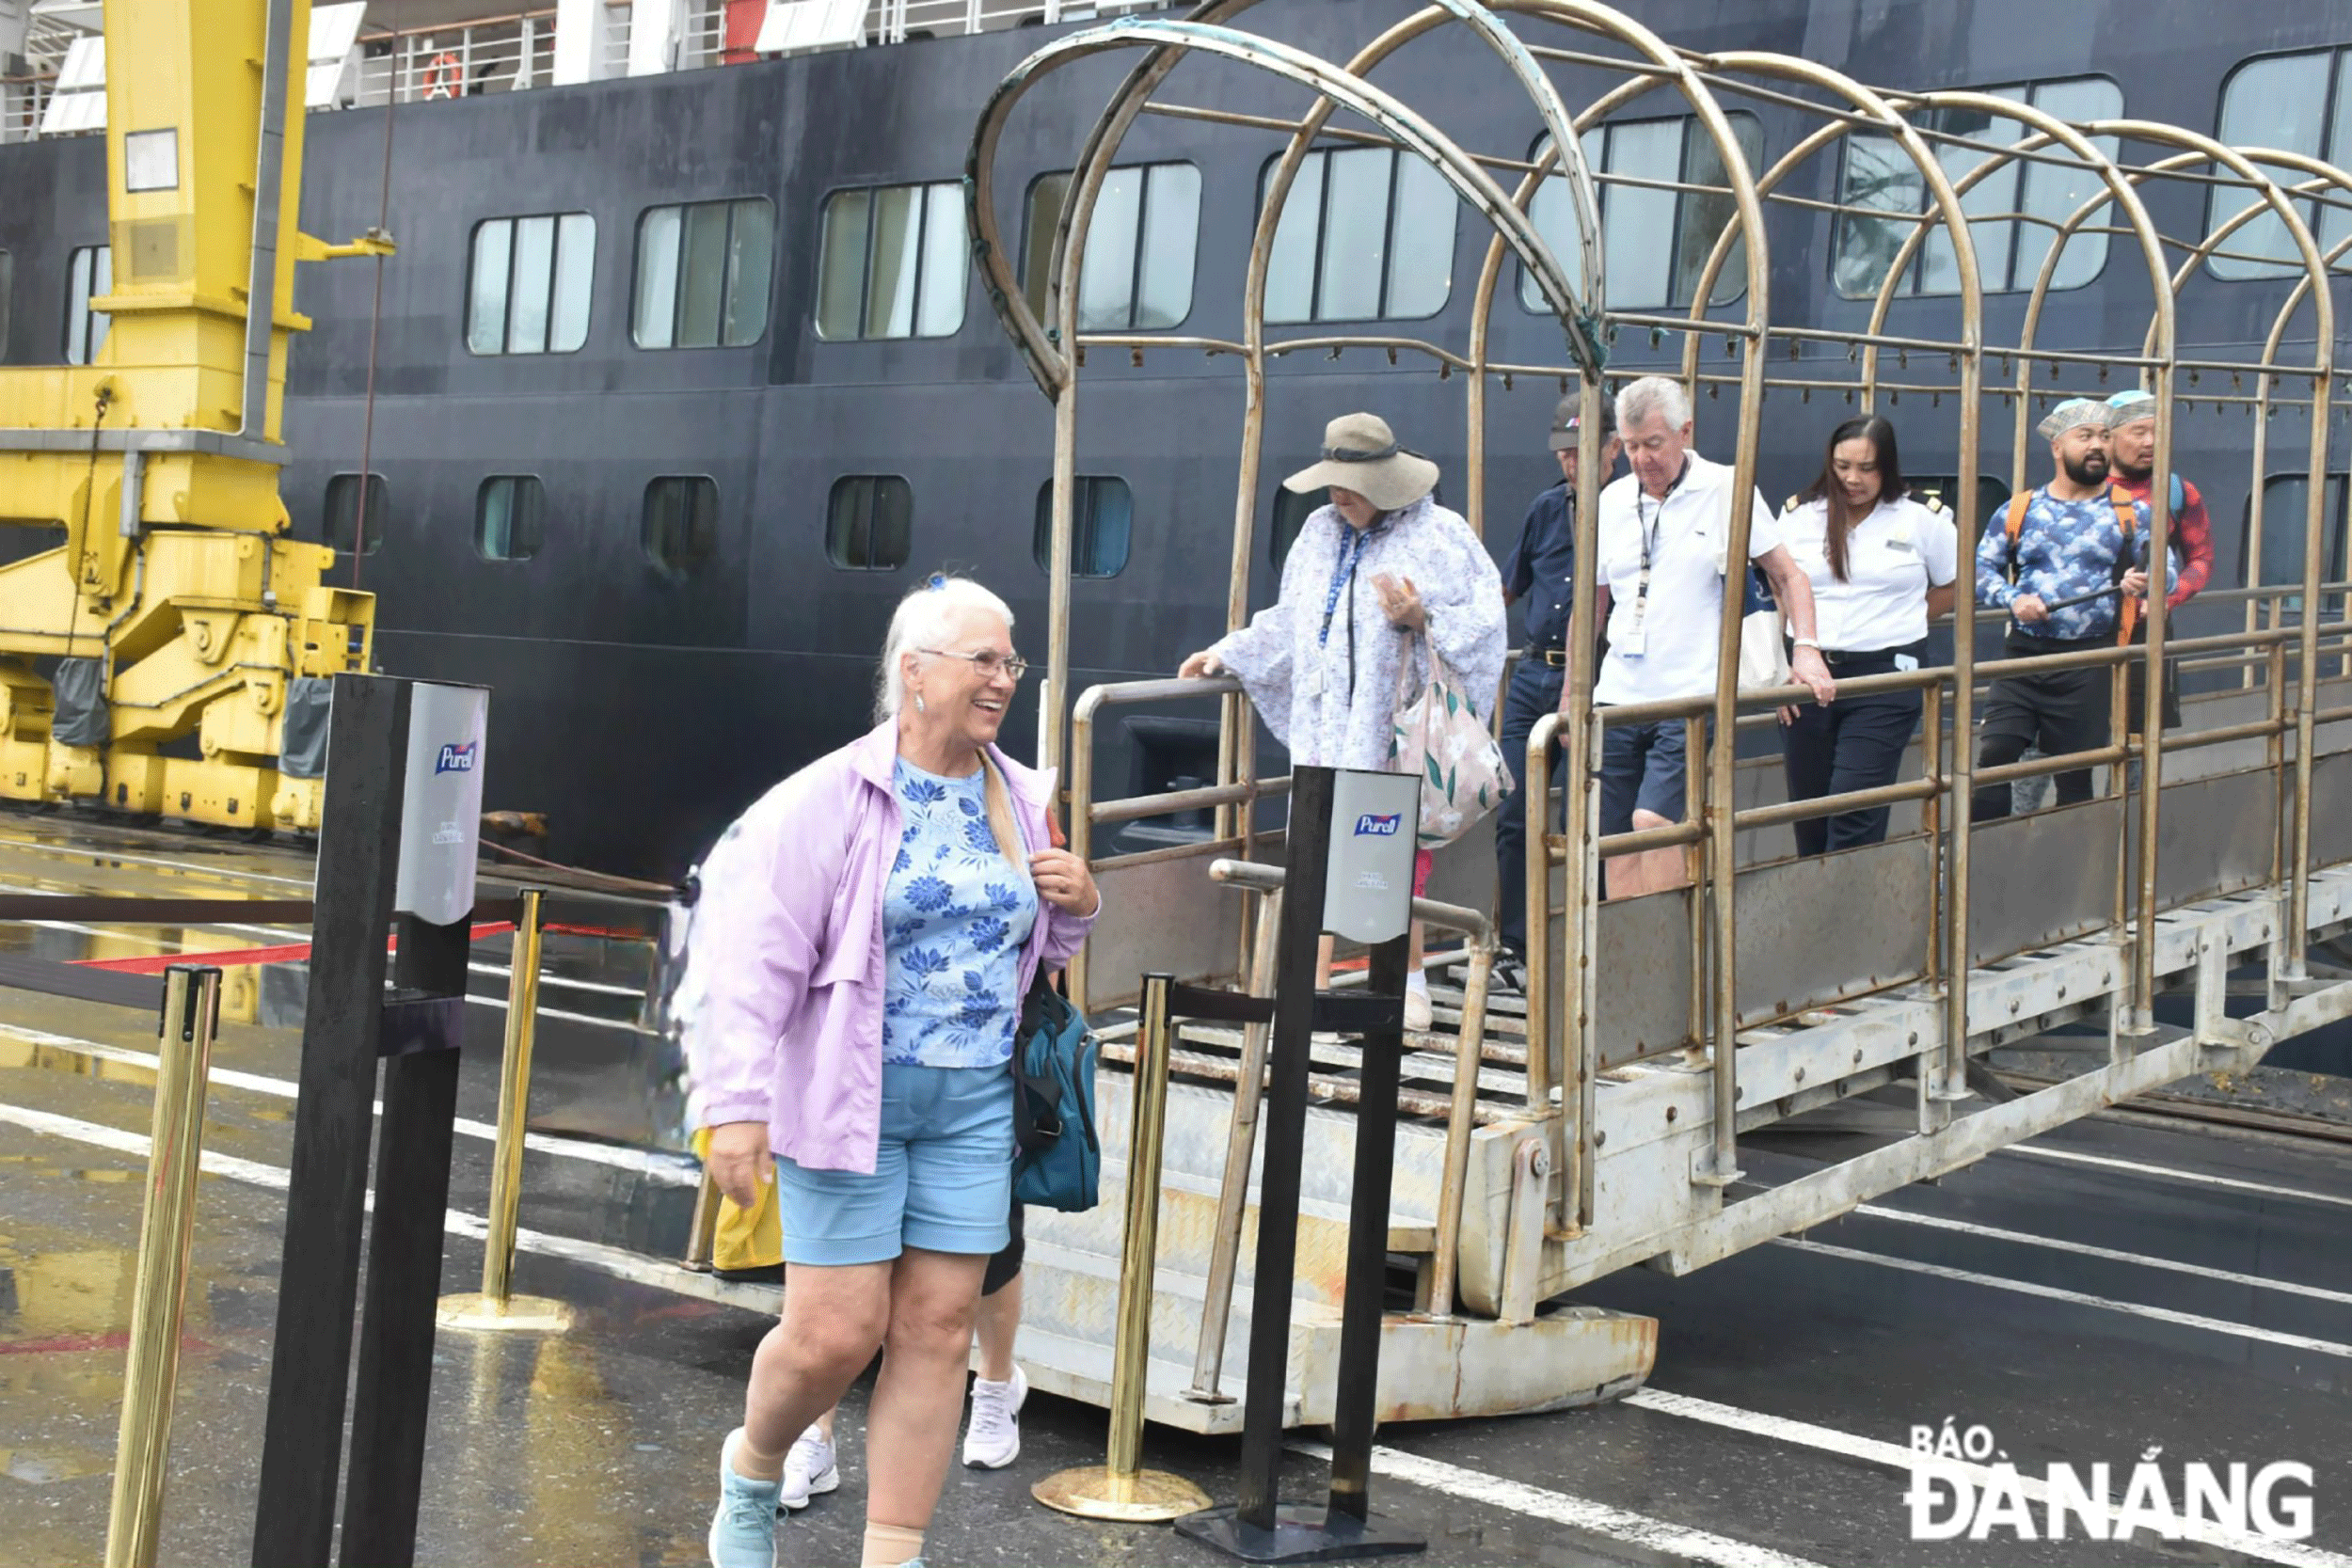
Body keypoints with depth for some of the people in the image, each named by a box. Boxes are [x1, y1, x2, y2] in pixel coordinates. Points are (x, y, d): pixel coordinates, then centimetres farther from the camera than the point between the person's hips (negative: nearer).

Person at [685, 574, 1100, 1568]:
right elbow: (747, 953, -16)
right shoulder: (832, 798, -11)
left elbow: (1037, 948, 23)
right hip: (847, 1101, -5)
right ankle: (752, 1470, 28)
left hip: (973, 1109, 5)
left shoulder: (1023, 802, 8)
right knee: (836, 1332, -4)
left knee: (937, 1332, 4)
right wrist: (737, 1105, -22)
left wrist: (1078, 906, 0)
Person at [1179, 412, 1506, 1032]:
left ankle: (1409, 986, 9)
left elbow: (1481, 625, -5)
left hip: (1399, 726, -5)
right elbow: (1288, 622, 25)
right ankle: (1314, 985, 7)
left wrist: (1421, 619, -20)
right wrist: (1225, 654, 23)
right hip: (1326, 722, 5)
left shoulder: (1439, 536, -3)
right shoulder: (1321, 531, 15)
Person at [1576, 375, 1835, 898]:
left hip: (1692, 698, -5)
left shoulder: (1727, 490, -2)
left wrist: (1806, 649, -9)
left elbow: (1787, 575, 5)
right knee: (1615, 842, 3)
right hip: (1617, 698, 5)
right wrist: (1570, 694, 21)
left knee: (1653, 821, -19)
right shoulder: (1613, 501, 11)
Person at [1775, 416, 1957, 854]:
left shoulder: (1922, 520, 1)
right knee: (1809, 816, 7)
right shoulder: (1800, 517, 6)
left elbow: (1954, 587, 11)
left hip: (1885, 678, -3)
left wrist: (1898, 621, 4)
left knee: (1854, 815, -12)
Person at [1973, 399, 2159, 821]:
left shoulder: (2130, 512, 5)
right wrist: (2013, 598, -10)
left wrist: (2146, 582, -18)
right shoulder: (2019, 509, 8)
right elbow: (1981, 567, 9)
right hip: (2023, 658, 1)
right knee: (1993, 755, -8)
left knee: (2075, 774, 4)